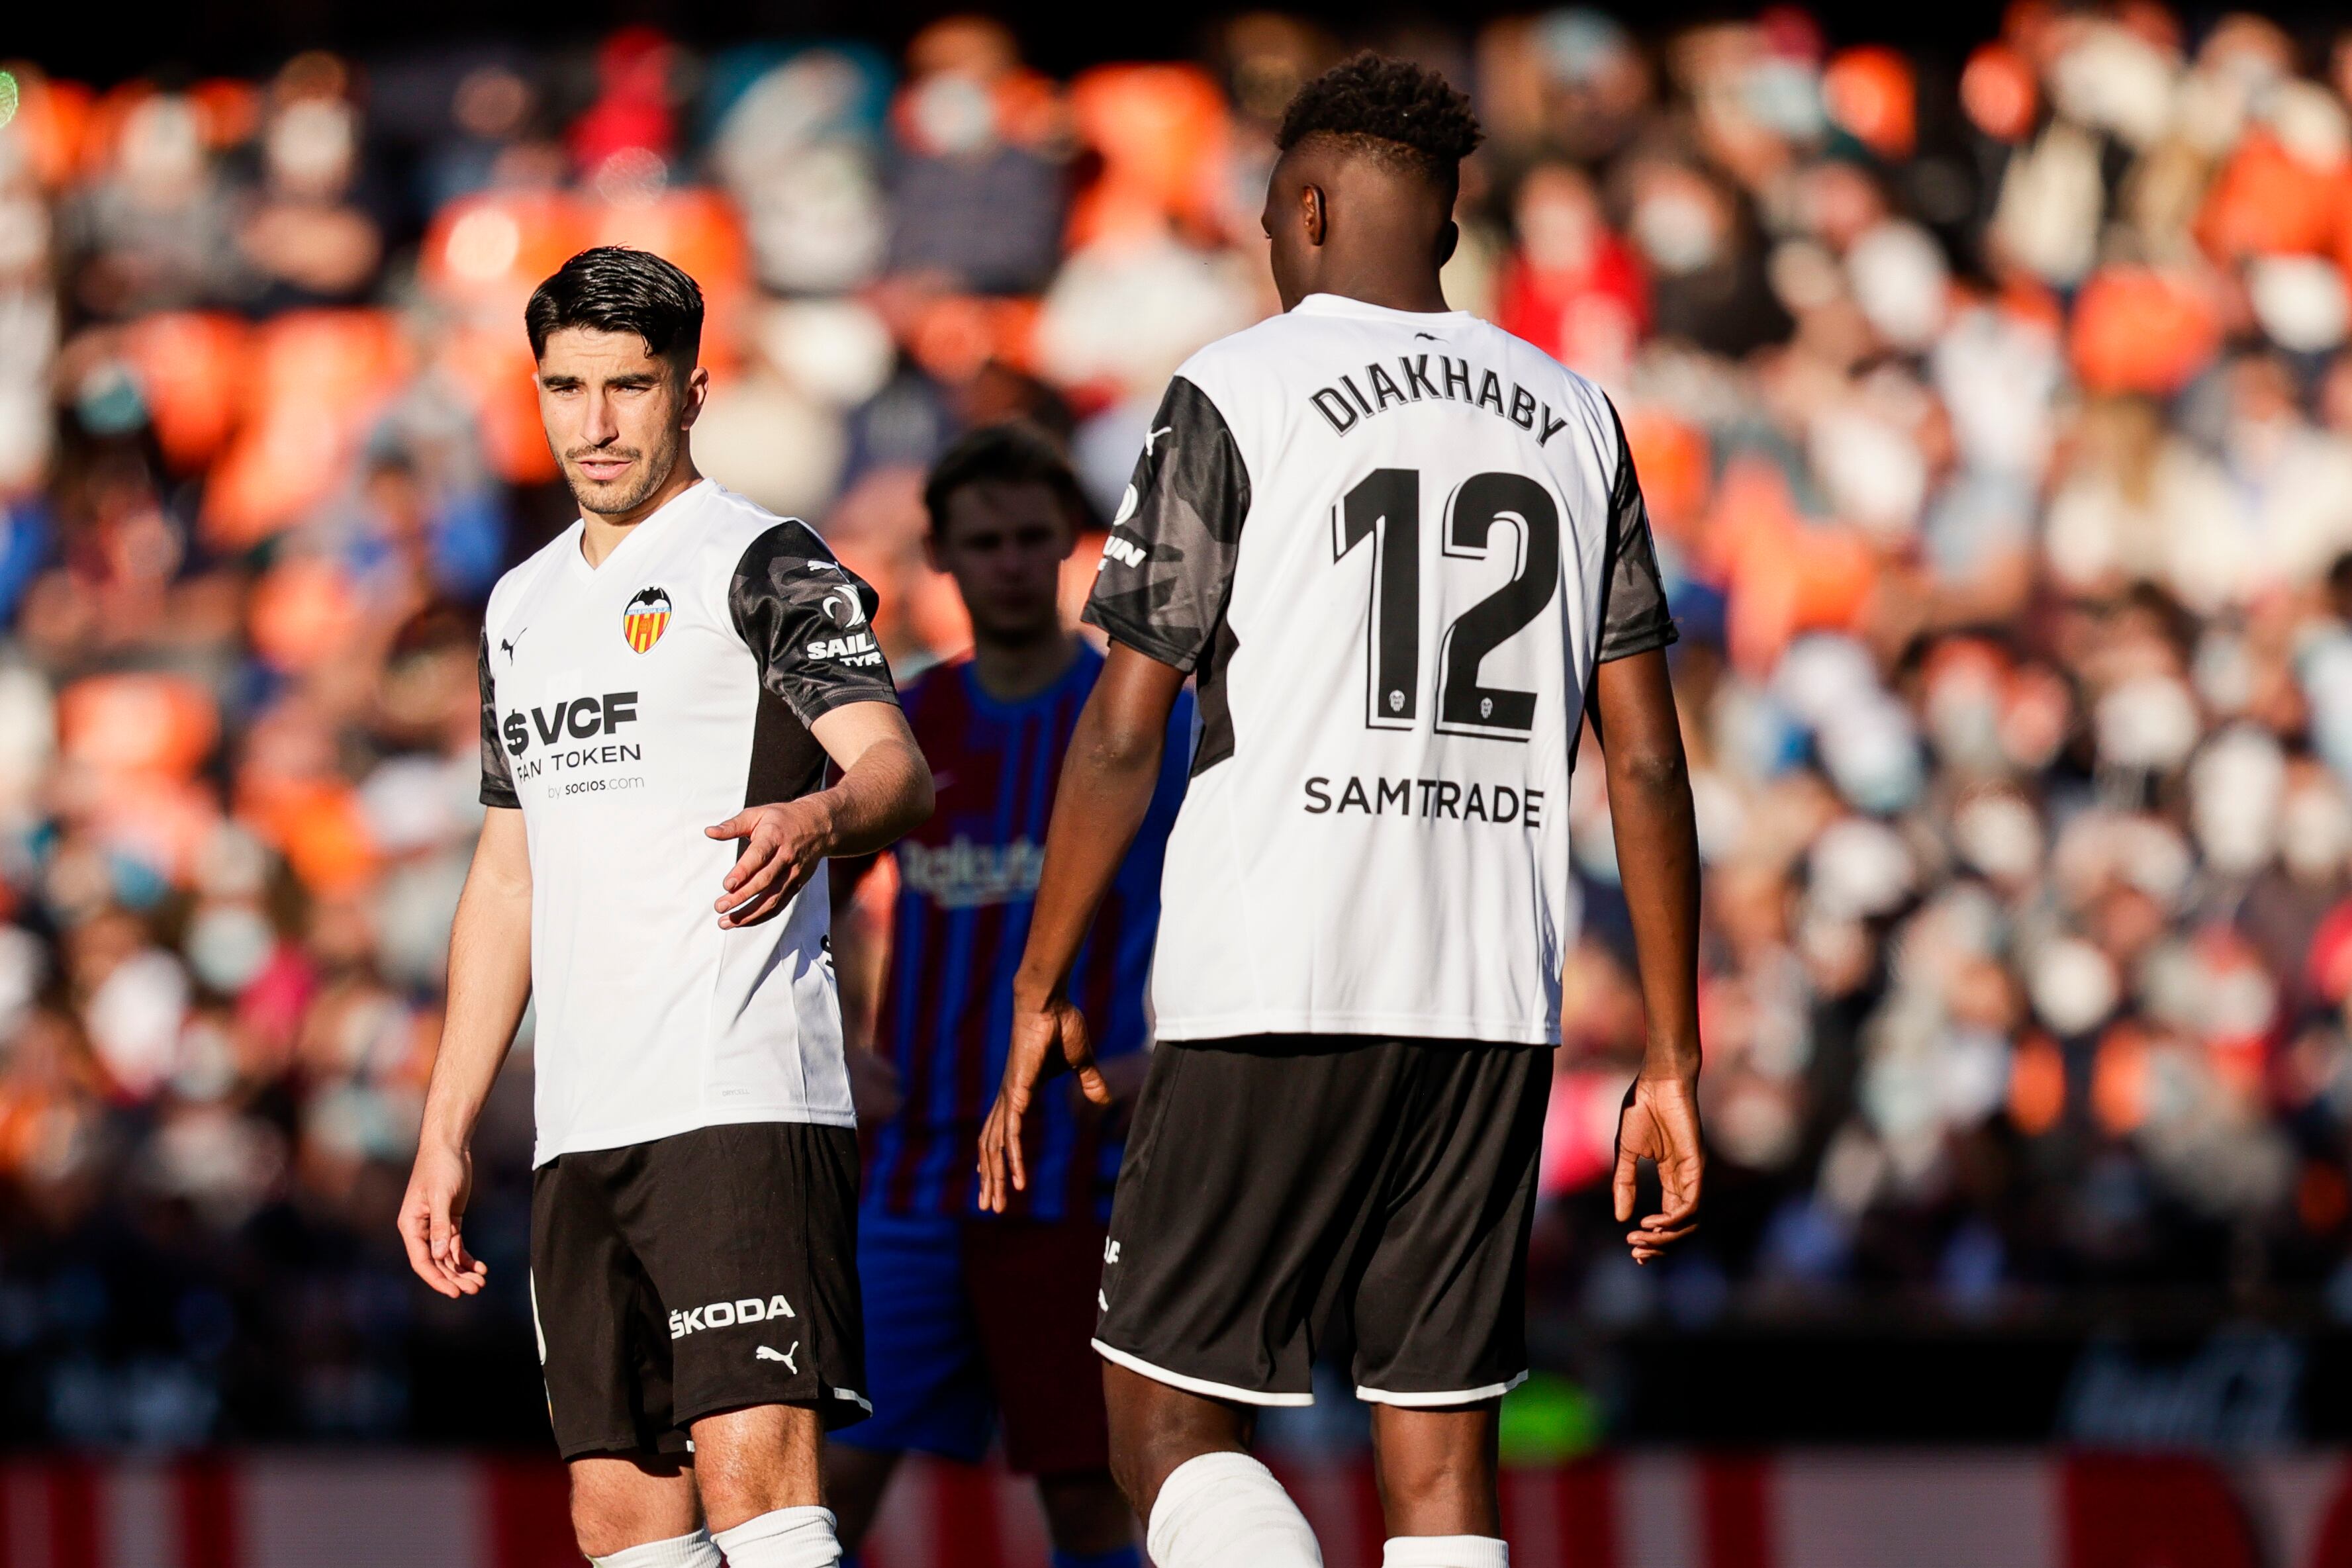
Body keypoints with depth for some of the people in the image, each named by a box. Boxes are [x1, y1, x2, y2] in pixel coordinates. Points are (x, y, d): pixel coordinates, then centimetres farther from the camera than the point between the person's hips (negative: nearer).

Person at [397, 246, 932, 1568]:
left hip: (746, 1098, -7)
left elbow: (897, 770, -15)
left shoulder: (765, 564, -1)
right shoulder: (525, 605, 21)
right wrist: (445, 1135, 21)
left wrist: (819, 818, -40)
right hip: (583, 1119, 7)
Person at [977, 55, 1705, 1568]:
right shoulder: (1575, 419, 13)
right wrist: (1674, 1059, 12)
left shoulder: (1238, 394, -1)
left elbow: (1124, 731, -4)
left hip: (1277, 990, -5)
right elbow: (1648, 762, 10)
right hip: (1495, 1003, 5)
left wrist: (1042, 990, 5)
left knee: (1171, 1426, 1)